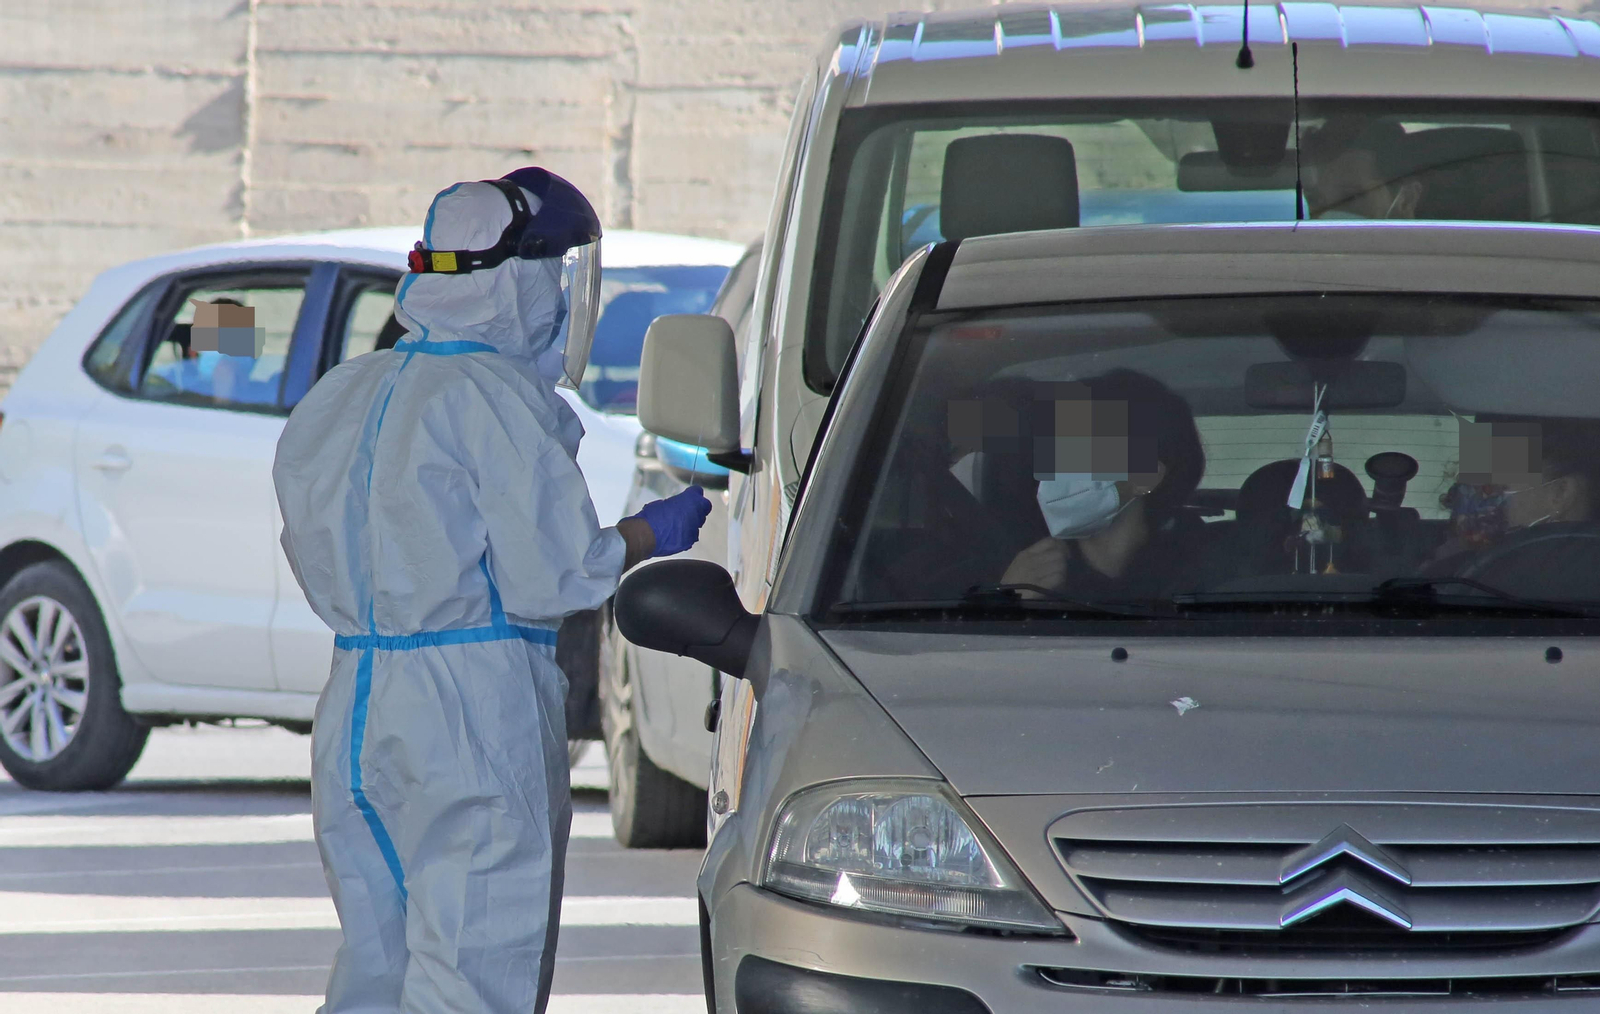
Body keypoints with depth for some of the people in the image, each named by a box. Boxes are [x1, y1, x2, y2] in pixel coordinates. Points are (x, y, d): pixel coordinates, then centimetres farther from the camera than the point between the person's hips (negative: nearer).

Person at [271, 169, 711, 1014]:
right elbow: (551, 578, -13)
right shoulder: (501, 397, -12)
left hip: (354, 711, 8)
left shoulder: (341, 397, 12)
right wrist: (651, 534, 3)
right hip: (476, 718, -8)